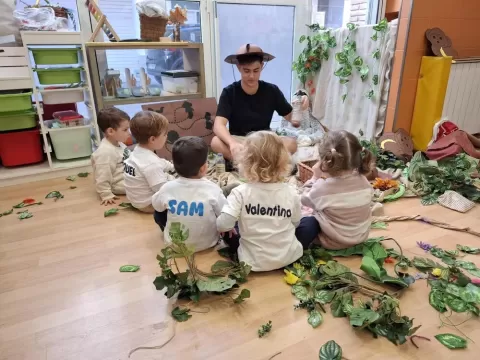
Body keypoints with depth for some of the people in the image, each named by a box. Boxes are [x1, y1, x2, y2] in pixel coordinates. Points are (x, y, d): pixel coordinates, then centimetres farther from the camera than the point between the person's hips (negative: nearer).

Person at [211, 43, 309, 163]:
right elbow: (218, 125, -22)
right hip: (238, 140, -1)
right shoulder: (229, 92, -9)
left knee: (291, 143, -28)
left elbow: (294, 121, 0)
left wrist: (300, 109, -24)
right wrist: (232, 143, -44)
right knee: (216, 142, -32)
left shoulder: (272, 91, -4)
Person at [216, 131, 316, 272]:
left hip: (253, 262, 0)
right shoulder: (291, 192, -11)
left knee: (226, 231, 21)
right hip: (289, 257, 1)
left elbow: (223, 225, -24)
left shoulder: (241, 193, -19)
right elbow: (295, 223, 3)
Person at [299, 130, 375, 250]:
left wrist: (316, 177, -5)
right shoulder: (363, 181, -15)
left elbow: (305, 200, -8)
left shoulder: (322, 187, -28)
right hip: (361, 236, 5)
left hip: (333, 242, -5)